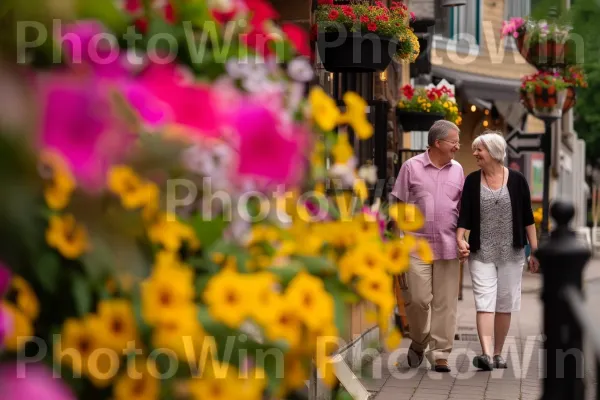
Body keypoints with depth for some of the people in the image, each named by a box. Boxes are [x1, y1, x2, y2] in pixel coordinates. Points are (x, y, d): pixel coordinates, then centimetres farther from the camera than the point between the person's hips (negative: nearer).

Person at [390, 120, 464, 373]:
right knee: (418, 299, -5)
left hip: (448, 246, 3)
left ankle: (440, 354, 9)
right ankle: (418, 343, 20)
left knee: (445, 303, 2)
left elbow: (463, 208, 16)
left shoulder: (457, 170, 11)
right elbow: (398, 204, 3)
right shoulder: (411, 167, 1)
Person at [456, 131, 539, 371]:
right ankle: (486, 354, -20)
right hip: (481, 253, 0)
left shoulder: (517, 180, -1)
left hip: (511, 253, 0)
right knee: (485, 302, -11)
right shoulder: (472, 181, 2)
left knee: (504, 304, 8)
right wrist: (460, 238, -18)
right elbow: (465, 216, -1)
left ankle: (498, 353, 19)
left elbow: (527, 218, 2)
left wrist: (535, 251, 0)